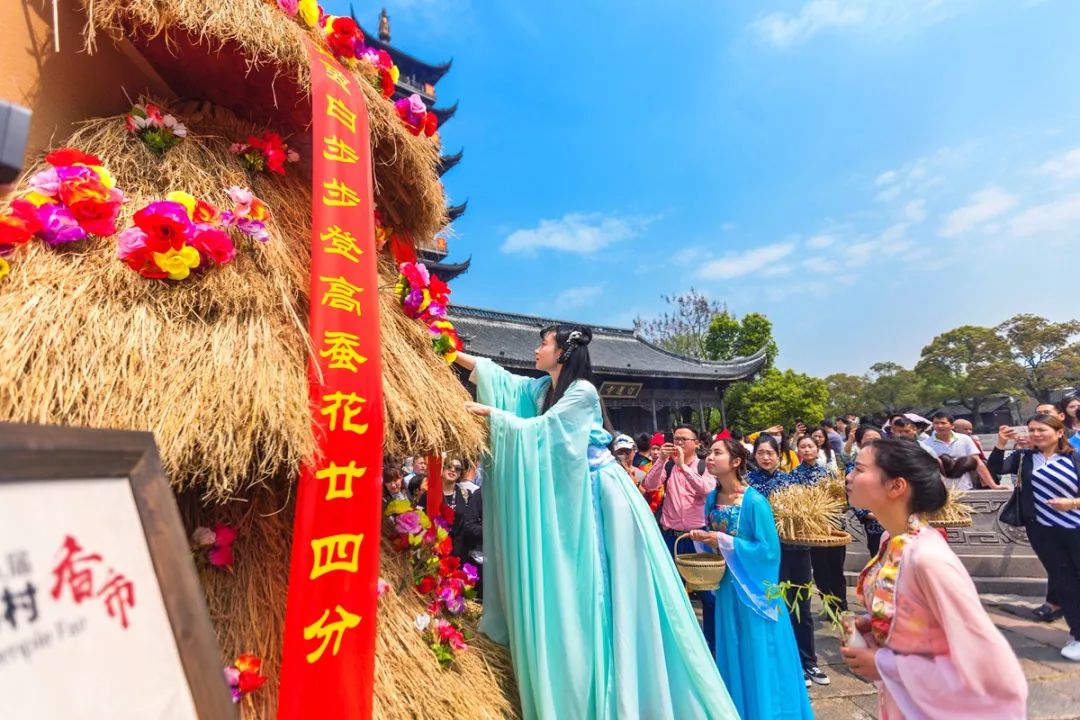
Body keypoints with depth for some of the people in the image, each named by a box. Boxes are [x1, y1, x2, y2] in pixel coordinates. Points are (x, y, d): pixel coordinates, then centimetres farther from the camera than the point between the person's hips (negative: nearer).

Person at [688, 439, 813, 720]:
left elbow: (769, 550, -20)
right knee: (732, 653, 19)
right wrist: (703, 538, -9)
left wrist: (726, 542, -23)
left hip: (752, 588, -6)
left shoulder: (755, 501, -20)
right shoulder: (712, 498, 0)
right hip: (726, 586, 6)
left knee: (758, 657, 9)